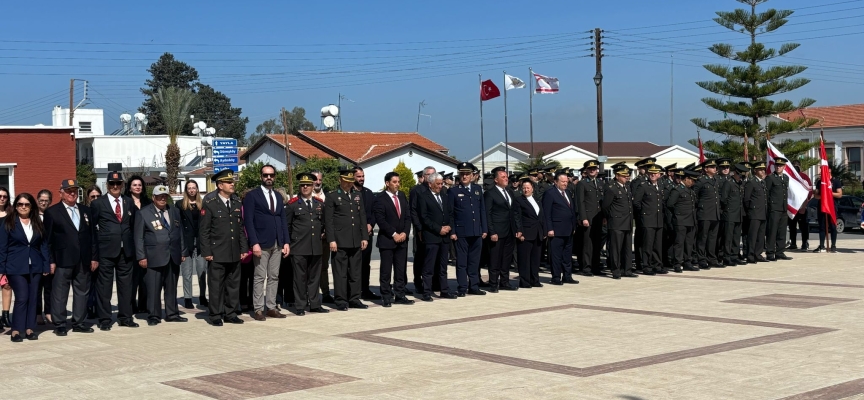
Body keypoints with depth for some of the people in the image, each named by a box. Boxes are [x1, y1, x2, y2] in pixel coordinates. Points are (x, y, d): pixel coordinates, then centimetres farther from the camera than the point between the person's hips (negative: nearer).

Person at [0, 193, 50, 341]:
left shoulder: (38, 223, 10)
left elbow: (44, 245, 9)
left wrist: (46, 265, 2)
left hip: (35, 267, 4)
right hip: (16, 267, -3)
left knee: (32, 298, 4)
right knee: (22, 298, -9)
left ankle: (29, 329, 10)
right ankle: (16, 331, -2)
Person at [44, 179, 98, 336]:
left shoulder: (86, 211, 14)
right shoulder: (52, 212, 1)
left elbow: (93, 235, 13)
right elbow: (48, 239, -2)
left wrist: (94, 257, 6)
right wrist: (50, 261, -8)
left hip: (83, 261, 4)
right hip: (62, 260, -4)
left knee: (82, 292, 8)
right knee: (59, 294, 0)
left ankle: (78, 323, 16)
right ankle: (59, 325, 6)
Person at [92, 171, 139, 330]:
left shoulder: (129, 202, 12)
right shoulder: (98, 203, 1)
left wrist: (133, 246, 9)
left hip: (126, 250, 4)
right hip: (106, 251, -4)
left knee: (125, 285, 9)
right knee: (104, 286, 0)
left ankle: (125, 317, 19)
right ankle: (104, 319, 8)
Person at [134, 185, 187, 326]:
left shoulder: (175, 211, 14)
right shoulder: (144, 213, 0)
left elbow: (181, 233, 17)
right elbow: (139, 237, -2)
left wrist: (183, 252, 11)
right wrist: (141, 256, -7)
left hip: (174, 256, 4)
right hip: (155, 257, -4)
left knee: (172, 287, 10)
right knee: (154, 288, -3)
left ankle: (172, 314, 18)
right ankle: (154, 316, 4)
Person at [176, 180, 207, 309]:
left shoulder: (202, 204, 9)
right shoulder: (180, 204, 4)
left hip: (200, 241, 2)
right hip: (186, 242, -2)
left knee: (202, 271, 3)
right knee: (187, 273, 3)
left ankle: (202, 297, 12)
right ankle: (187, 298, 8)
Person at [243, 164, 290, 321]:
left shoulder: (278, 196, 16)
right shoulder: (252, 196, -2)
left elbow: (283, 220, 16)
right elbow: (248, 221, -8)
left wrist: (286, 242, 7)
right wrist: (254, 243, -16)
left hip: (277, 244, 6)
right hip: (261, 243, -6)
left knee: (274, 277, 7)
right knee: (259, 277, -3)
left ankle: (271, 307, 11)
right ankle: (258, 309, 0)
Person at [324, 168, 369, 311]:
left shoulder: (358, 196, 15)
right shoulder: (332, 196, 0)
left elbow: (362, 217, 15)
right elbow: (328, 220, -4)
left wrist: (364, 237, 7)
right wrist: (331, 240, -11)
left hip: (356, 241, 5)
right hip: (340, 241, -5)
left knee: (355, 272, 8)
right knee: (340, 272, -1)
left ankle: (354, 299, 15)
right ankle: (341, 301, 3)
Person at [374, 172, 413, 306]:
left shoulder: (402, 196, 12)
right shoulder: (380, 198, -7)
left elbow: (408, 216, 11)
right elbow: (380, 219, -13)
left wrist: (405, 233, -4)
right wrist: (394, 234, -14)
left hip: (402, 239, 5)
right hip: (387, 239, -5)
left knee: (401, 270, 6)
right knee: (386, 270, -1)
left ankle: (400, 295, 12)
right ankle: (386, 297, 5)